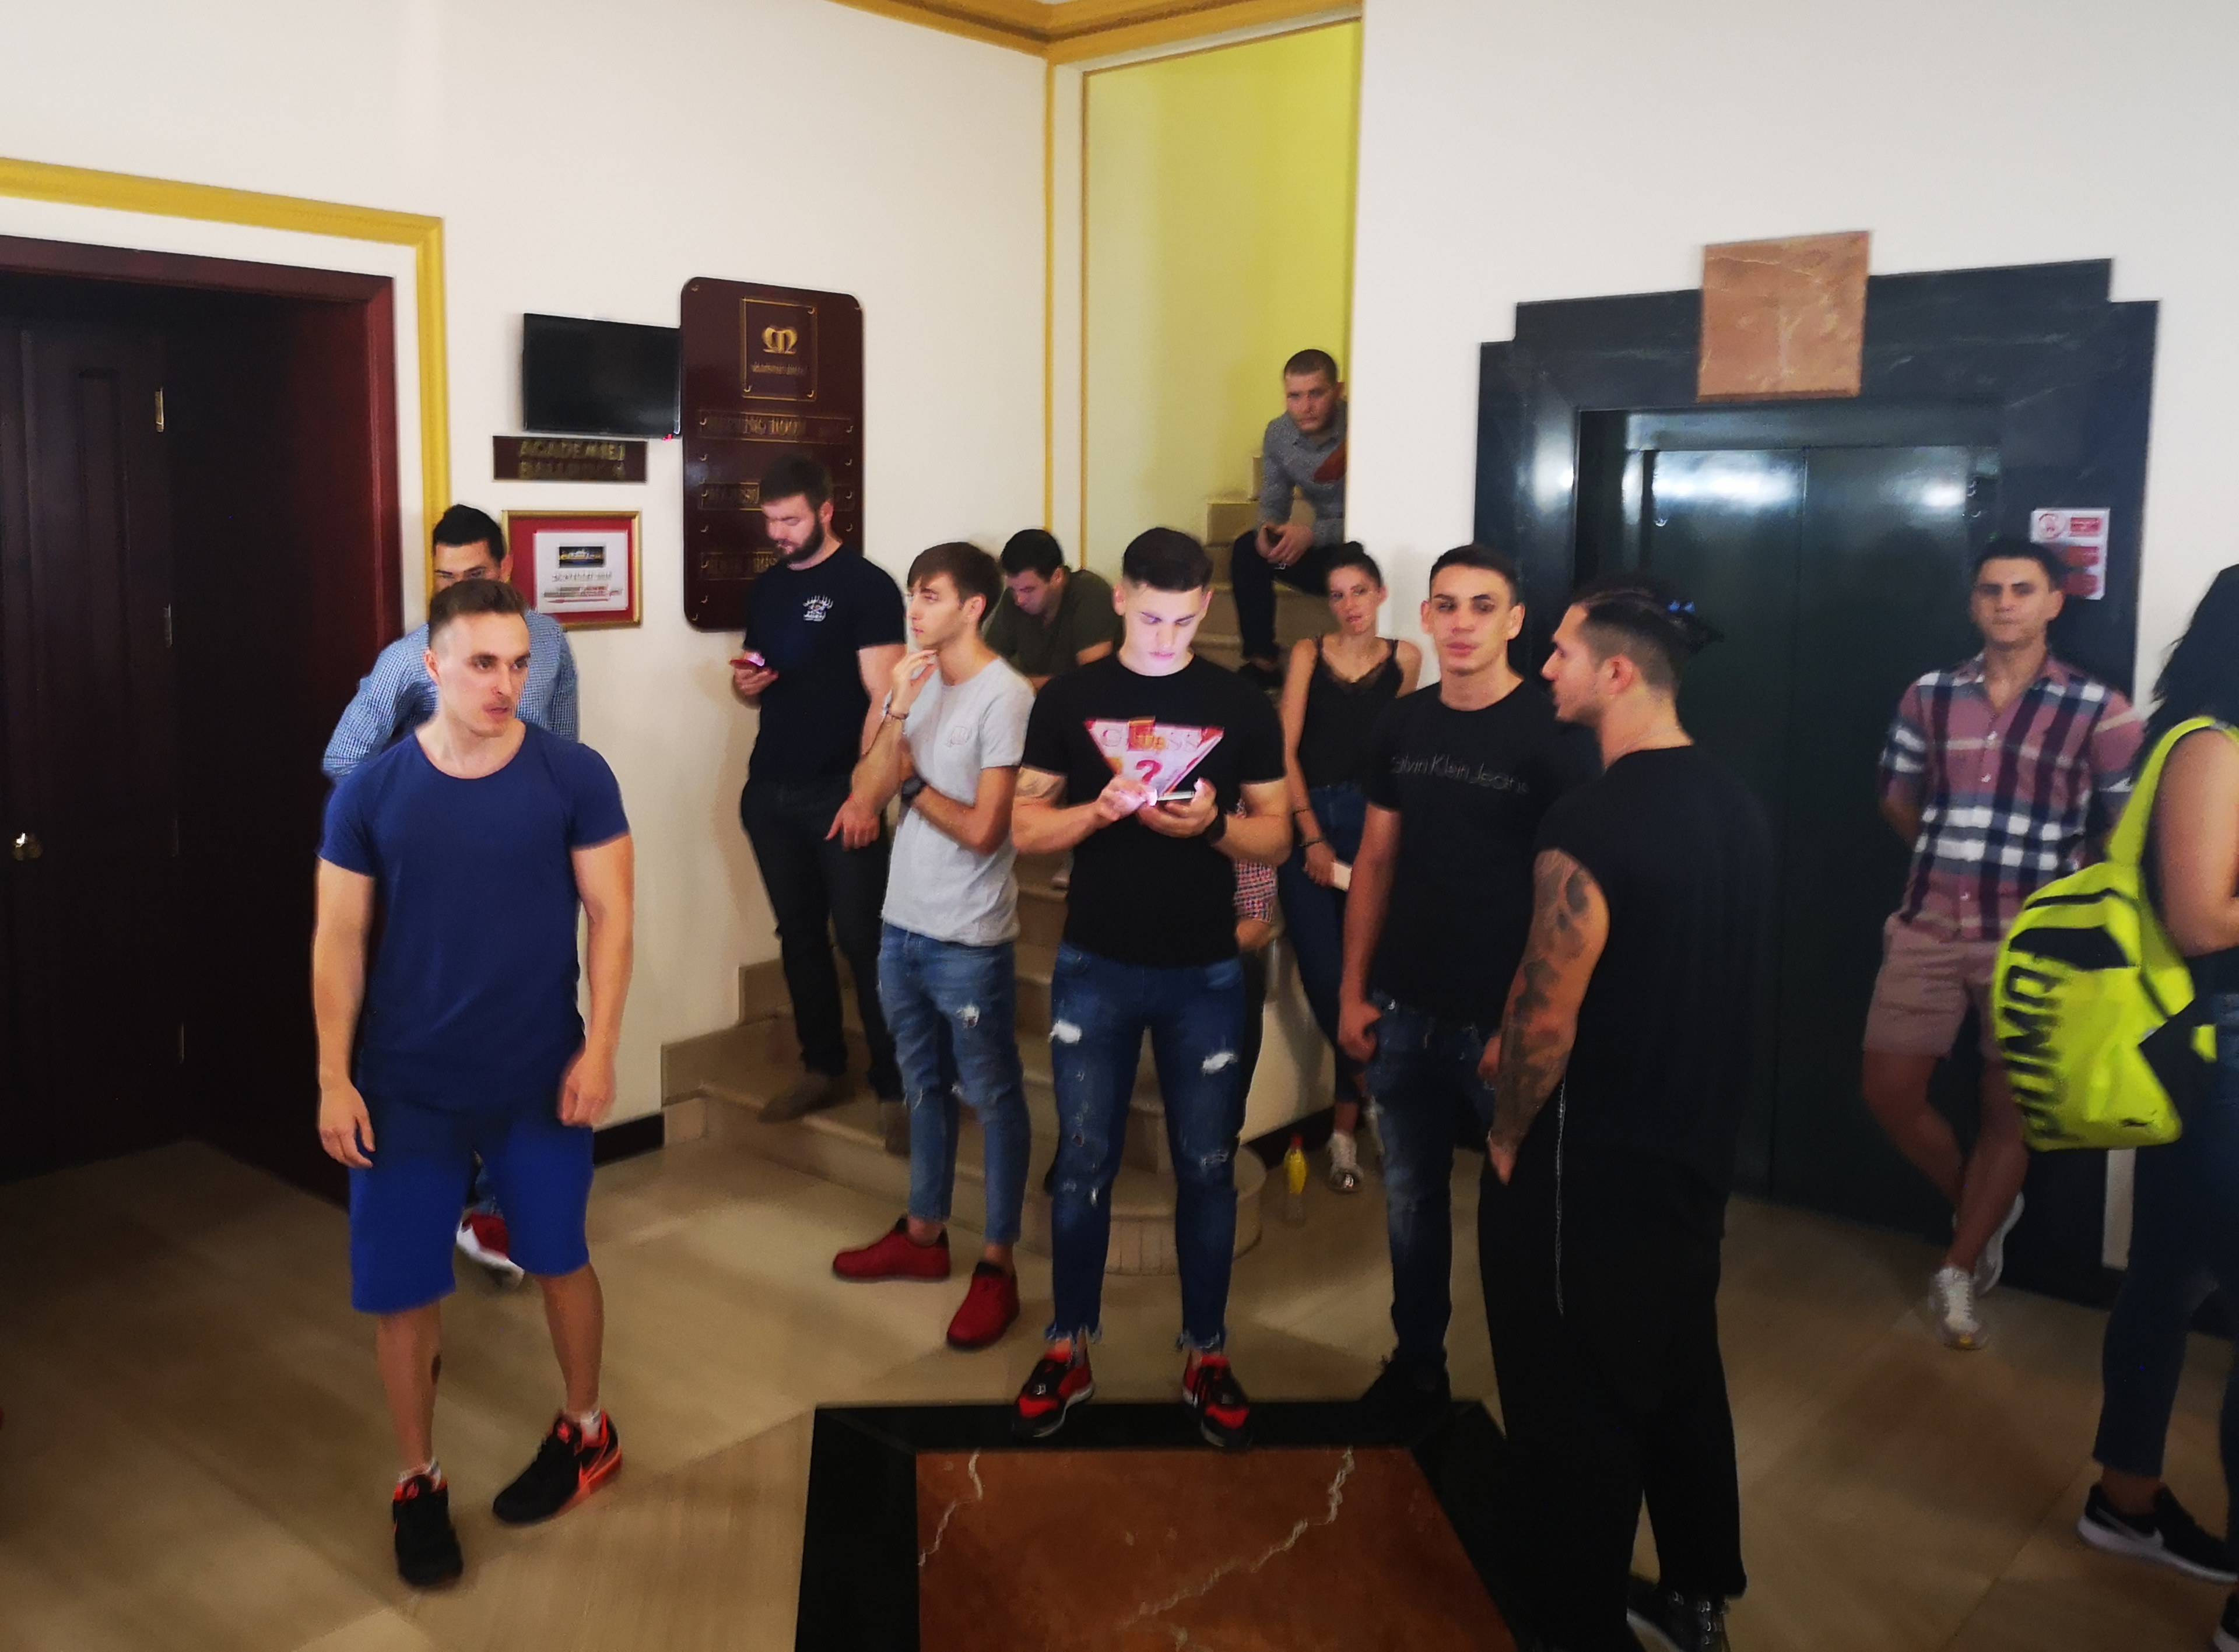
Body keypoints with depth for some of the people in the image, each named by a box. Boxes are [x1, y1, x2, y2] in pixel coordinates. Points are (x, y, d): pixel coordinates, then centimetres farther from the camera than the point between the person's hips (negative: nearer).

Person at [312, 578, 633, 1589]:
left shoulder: (575, 777, -8)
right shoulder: (369, 794, -5)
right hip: (405, 1087, 1)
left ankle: (585, 1432, 38)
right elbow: (339, 940, -1)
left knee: (559, 1259, 14)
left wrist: (599, 1048, -11)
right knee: (398, 1290, 6)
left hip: (541, 1077, -1)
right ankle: (419, 1484, 27)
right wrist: (334, 1078, -5)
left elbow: (609, 916, -5)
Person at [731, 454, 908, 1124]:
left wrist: (865, 793, -19)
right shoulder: (765, 588, 13)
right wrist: (744, 684, -2)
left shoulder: (866, 585, -7)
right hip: (768, 791, 6)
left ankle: (896, 1083, 5)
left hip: (839, 792, -6)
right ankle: (823, 1069, 23)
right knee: (799, 935, 12)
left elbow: (884, 697, -12)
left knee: (863, 939, -4)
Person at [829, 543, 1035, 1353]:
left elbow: (982, 831, -19)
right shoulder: (912, 683, 5)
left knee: (992, 1099, 5)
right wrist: (897, 713, -14)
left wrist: (912, 783, -7)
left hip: (969, 940, -7)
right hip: (902, 924, 7)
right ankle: (924, 1235, 35)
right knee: (924, 1086, 20)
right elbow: (866, 796, -3)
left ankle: (998, 1265, 16)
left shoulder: (1005, 697, -16)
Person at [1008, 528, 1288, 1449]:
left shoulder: (1241, 707, 1)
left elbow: (1276, 835, 2)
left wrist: (1214, 825, -19)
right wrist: (1095, 811, -18)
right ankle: (1069, 1350, 23)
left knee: (1206, 1169, 8)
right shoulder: (1070, 699, 2)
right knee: (1083, 1165, 8)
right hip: (1094, 968, 0)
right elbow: (1025, 826, 1)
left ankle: (1207, 1356, 23)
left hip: (1204, 975, 0)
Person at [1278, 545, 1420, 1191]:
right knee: (1321, 975, -4)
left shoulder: (1404, 658, 7)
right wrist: (1312, 837, -9)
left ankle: (1347, 1124, 9)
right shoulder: (1309, 653, 4)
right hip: (1306, 822, 0)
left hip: (1372, 823, 0)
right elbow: (1286, 749, -2)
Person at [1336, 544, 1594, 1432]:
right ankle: (1417, 1363, 31)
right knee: (1412, 1199, 15)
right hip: (1405, 1011, 4)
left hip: (1503, 1020, -4)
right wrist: (1353, 989, 6)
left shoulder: (1552, 735, -10)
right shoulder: (1402, 725, 4)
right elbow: (1376, 861, 10)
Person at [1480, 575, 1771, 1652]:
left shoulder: (1590, 824, -25)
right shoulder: (1736, 808, 1)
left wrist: (1509, 1136, -5)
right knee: (1682, 1374, 23)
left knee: (1575, 1413, 8)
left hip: (1588, 1170, -8)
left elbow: (1544, 1016, -22)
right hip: (1696, 1152, 8)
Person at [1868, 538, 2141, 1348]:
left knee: (2008, 1106, 6)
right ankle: (1981, 1207, 30)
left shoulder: (2098, 710, -5)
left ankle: (1958, 1270, 21)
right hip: (1929, 927, 3)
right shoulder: (1929, 696, 5)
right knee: (1889, 1089, 4)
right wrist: (1952, 862, 11)